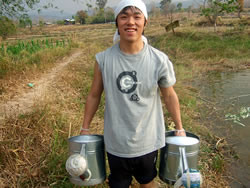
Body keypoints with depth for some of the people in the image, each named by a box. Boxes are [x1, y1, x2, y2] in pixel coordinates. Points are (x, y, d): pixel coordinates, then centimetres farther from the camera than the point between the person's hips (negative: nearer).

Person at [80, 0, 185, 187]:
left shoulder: (159, 60, -14)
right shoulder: (103, 59, -11)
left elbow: (169, 96, 0)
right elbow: (94, 95, 1)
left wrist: (179, 128, 6)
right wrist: (85, 129, 6)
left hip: (147, 142, 0)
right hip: (116, 144, 1)